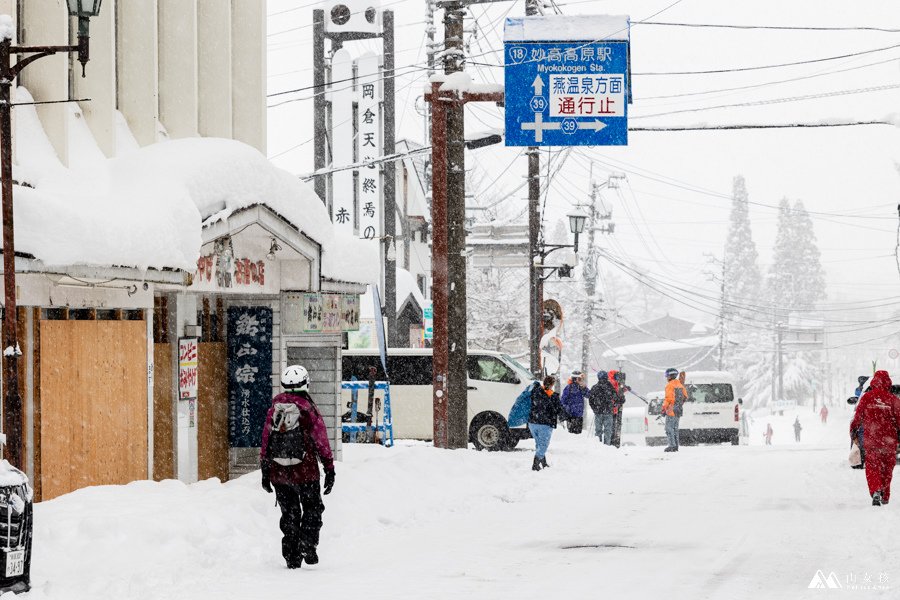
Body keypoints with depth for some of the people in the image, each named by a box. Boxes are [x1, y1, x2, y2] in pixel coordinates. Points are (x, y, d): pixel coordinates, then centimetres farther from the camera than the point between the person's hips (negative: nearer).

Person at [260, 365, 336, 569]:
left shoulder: (275, 408, 3)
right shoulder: (309, 410, -8)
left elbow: (265, 440, 8)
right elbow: (322, 442, -5)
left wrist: (265, 471, 15)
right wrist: (330, 470, 2)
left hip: (278, 473, 3)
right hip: (305, 471, -3)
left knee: (289, 513, 13)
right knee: (312, 508, 12)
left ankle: (291, 556, 11)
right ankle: (307, 545, -6)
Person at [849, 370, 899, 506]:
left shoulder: (866, 397, -4)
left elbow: (858, 416, 3)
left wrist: (853, 430, 20)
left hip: (871, 439, -1)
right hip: (889, 439, 1)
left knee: (872, 466, 1)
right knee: (887, 469, 14)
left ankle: (876, 491, -23)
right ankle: (885, 497, 21)